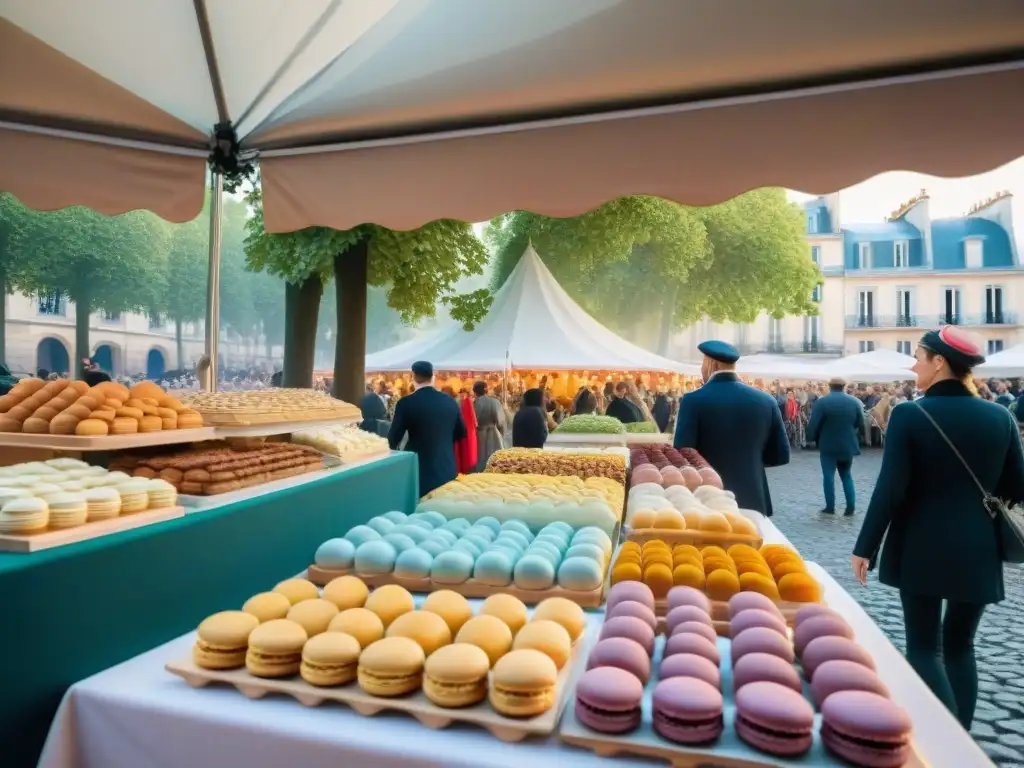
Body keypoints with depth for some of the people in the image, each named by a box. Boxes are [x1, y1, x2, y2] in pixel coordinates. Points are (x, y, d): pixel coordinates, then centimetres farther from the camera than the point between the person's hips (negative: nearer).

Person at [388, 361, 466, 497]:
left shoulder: (406, 403, -13)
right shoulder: (450, 401, 1)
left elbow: (393, 438, -6)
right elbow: (461, 433, 12)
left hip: (418, 470, -4)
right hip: (446, 469, 4)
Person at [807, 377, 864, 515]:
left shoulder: (822, 402, -9)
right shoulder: (855, 401, 4)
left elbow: (813, 424, -11)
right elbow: (861, 424, 7)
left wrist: (811, 438, 3)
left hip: (828, 445, -4)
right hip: (847, 445, 4)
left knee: (828, 476, 1)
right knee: (847, 475, 15)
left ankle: (830, 507, 3)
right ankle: (851, 506, 10)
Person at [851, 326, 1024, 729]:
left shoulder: (909, 415, -13)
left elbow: (890, 490, -15)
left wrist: (864, 547, -8)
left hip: (923, 549, -4)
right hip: (978, 550, 4)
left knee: (923, 646, 9)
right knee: (960, 644, 18)